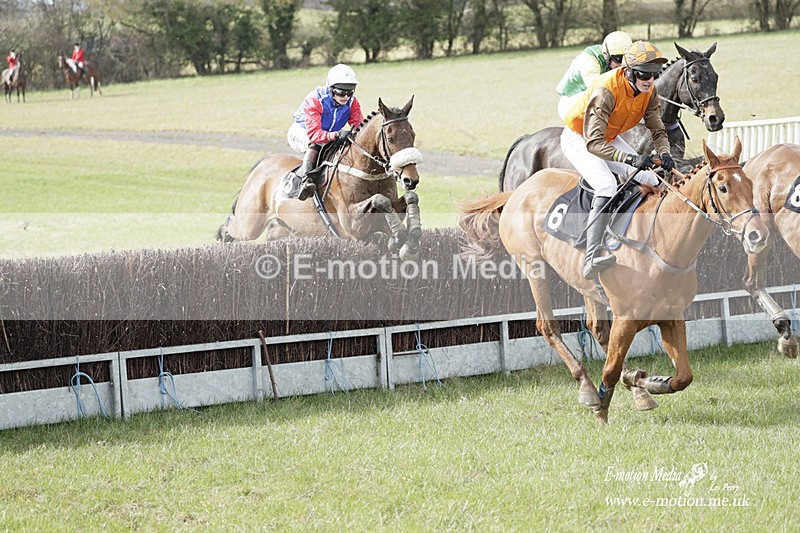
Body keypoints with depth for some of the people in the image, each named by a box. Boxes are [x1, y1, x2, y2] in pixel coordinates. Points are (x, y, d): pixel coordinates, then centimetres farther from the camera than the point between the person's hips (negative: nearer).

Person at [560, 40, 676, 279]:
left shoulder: (649, 90, -12)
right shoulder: (605, 91, -35)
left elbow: (657, 129, -5)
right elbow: (593, 143, -40)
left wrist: (664, 154, -28)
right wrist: (630, 159, -51)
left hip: (609, 138, 8)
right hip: (579, 139, -8)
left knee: (651, 179, 0)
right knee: (606, 185, -31)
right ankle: (591, 259, -43)